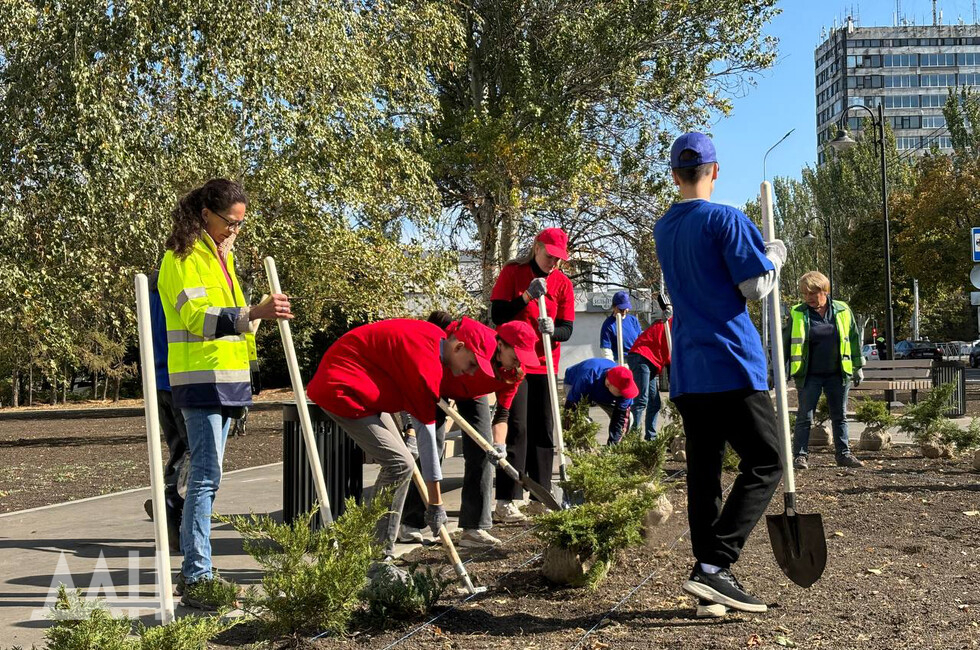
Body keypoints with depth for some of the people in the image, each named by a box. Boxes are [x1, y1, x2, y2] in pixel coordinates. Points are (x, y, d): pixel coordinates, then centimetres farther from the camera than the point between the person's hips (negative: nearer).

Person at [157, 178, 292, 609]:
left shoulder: (220, 254, 19)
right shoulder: (185, 256, -10)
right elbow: (197, 315, -23)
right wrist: (254, 312, -36)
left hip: (225, 379, 9)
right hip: (200, 379, -9)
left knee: (205, 474, 11)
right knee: (206, 476, -12)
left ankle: (194, 573, 17)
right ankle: (196, 577, -9)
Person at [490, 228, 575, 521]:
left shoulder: (563, 283, 5)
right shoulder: (512, 272, -3)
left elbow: (567, 330, 1)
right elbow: (497, 315, -10)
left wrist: (553, 329, -21)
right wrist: (527, 296, -20)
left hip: (545, 364, 4)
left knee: (544, 431, 6)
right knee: (516, 429, -10)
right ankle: (506, 502, -10)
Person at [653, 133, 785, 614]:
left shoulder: (663, 230, 15)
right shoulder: (725, 219, -8)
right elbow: (756, 286, -8)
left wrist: (756, 251, 28)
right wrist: (775, 255, 11)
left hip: (686, 372, 7)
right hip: (732, 365, -7)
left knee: (703, 473, 9)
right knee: (764, 464, -1)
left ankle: (710, 577, 11)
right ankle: (713, 566, -13)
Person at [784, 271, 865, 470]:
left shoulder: (842, 310, 1)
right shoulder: (797, 314, -3)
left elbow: (854, 339, 10)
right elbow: (785, 343, 2)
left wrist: (858, 367, 11)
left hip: (837, 375, 2)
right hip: (809, 376, -2)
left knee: (840, 416, 10)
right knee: (804, 417, 0)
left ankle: (844, 454, 19)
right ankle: (800, 455, 6)